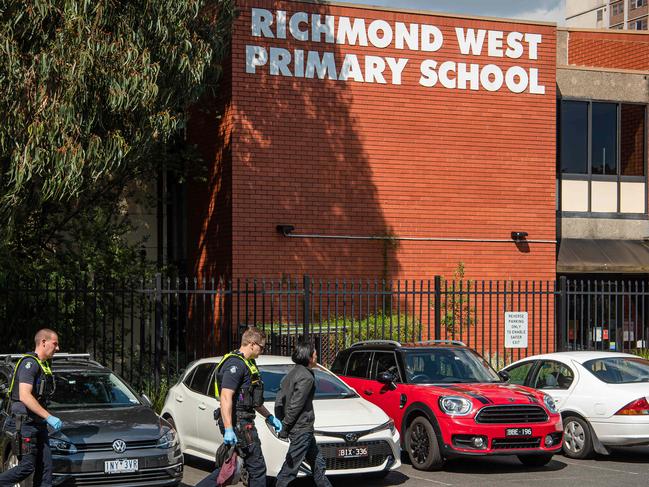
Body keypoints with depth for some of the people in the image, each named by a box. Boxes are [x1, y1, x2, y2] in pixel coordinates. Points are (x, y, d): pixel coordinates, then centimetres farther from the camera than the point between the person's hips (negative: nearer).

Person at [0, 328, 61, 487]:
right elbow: (24, 396, -24)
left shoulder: (43, 364, 17)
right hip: (26, 423, -10)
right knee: (27, 467, -9)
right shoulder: (29, 363, -14)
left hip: (39, 424, 10)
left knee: (45, 465, 4)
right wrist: (49, 417, -25)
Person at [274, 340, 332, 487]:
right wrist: (285, 427, -15)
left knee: (318, 462, 18)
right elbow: (295, 405, -20)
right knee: (291, 465, -6)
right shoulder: (306, 377, -16)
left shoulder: (291, 374, 13)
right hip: (302, 428, -10)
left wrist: (280, 421, 12)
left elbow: (279, 401, 12)